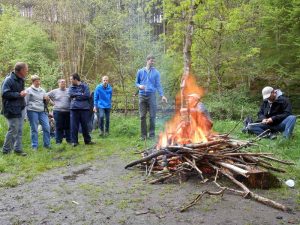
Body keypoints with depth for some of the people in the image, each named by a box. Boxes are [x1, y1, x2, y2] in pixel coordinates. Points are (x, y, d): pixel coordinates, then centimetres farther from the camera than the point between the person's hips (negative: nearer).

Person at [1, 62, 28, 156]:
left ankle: (18, 149, 19)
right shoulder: (9, 80, -14)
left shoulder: (21, 80, 12)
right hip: (12, 109, -8)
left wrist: (23, 93, 9)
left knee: (19, 130, 10)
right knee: (13, 130, -4)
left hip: (21, 108, 8)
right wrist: (19, 94, -18)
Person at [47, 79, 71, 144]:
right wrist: (53, 102, 5)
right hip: (58, 111, -1)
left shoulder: (69, 91, 7)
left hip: (68, 111, 1)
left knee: (68, 126, 6)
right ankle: (58, 141, 9)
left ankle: (69, 140, 15)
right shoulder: (54, 91, 7)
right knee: (59, 127, 2)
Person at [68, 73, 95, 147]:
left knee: (85, 125, 6)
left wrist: (76, 97, -6)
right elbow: (71, 94, -5)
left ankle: (87, 140, 17)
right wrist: (81, 94, -8)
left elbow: (87, 95, -10)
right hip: (74, 108, 2)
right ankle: (74, 141, 11)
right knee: (74, 125, 2)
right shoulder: (71, 87, 12)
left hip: (84, 108, -2)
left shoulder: (85, 86, 4)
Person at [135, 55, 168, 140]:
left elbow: (158, 85, 2)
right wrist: (139, 86, -9)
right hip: (142, 96, 1)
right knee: (142, 116, 4)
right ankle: (143, 134, 13)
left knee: (152, 116, -1)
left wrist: (162, 95, -9)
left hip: (151, 95, -1)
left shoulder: (156, 72, 4)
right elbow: (136, 83, 15)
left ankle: (152, 134, 9)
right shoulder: (140, 71, 9)